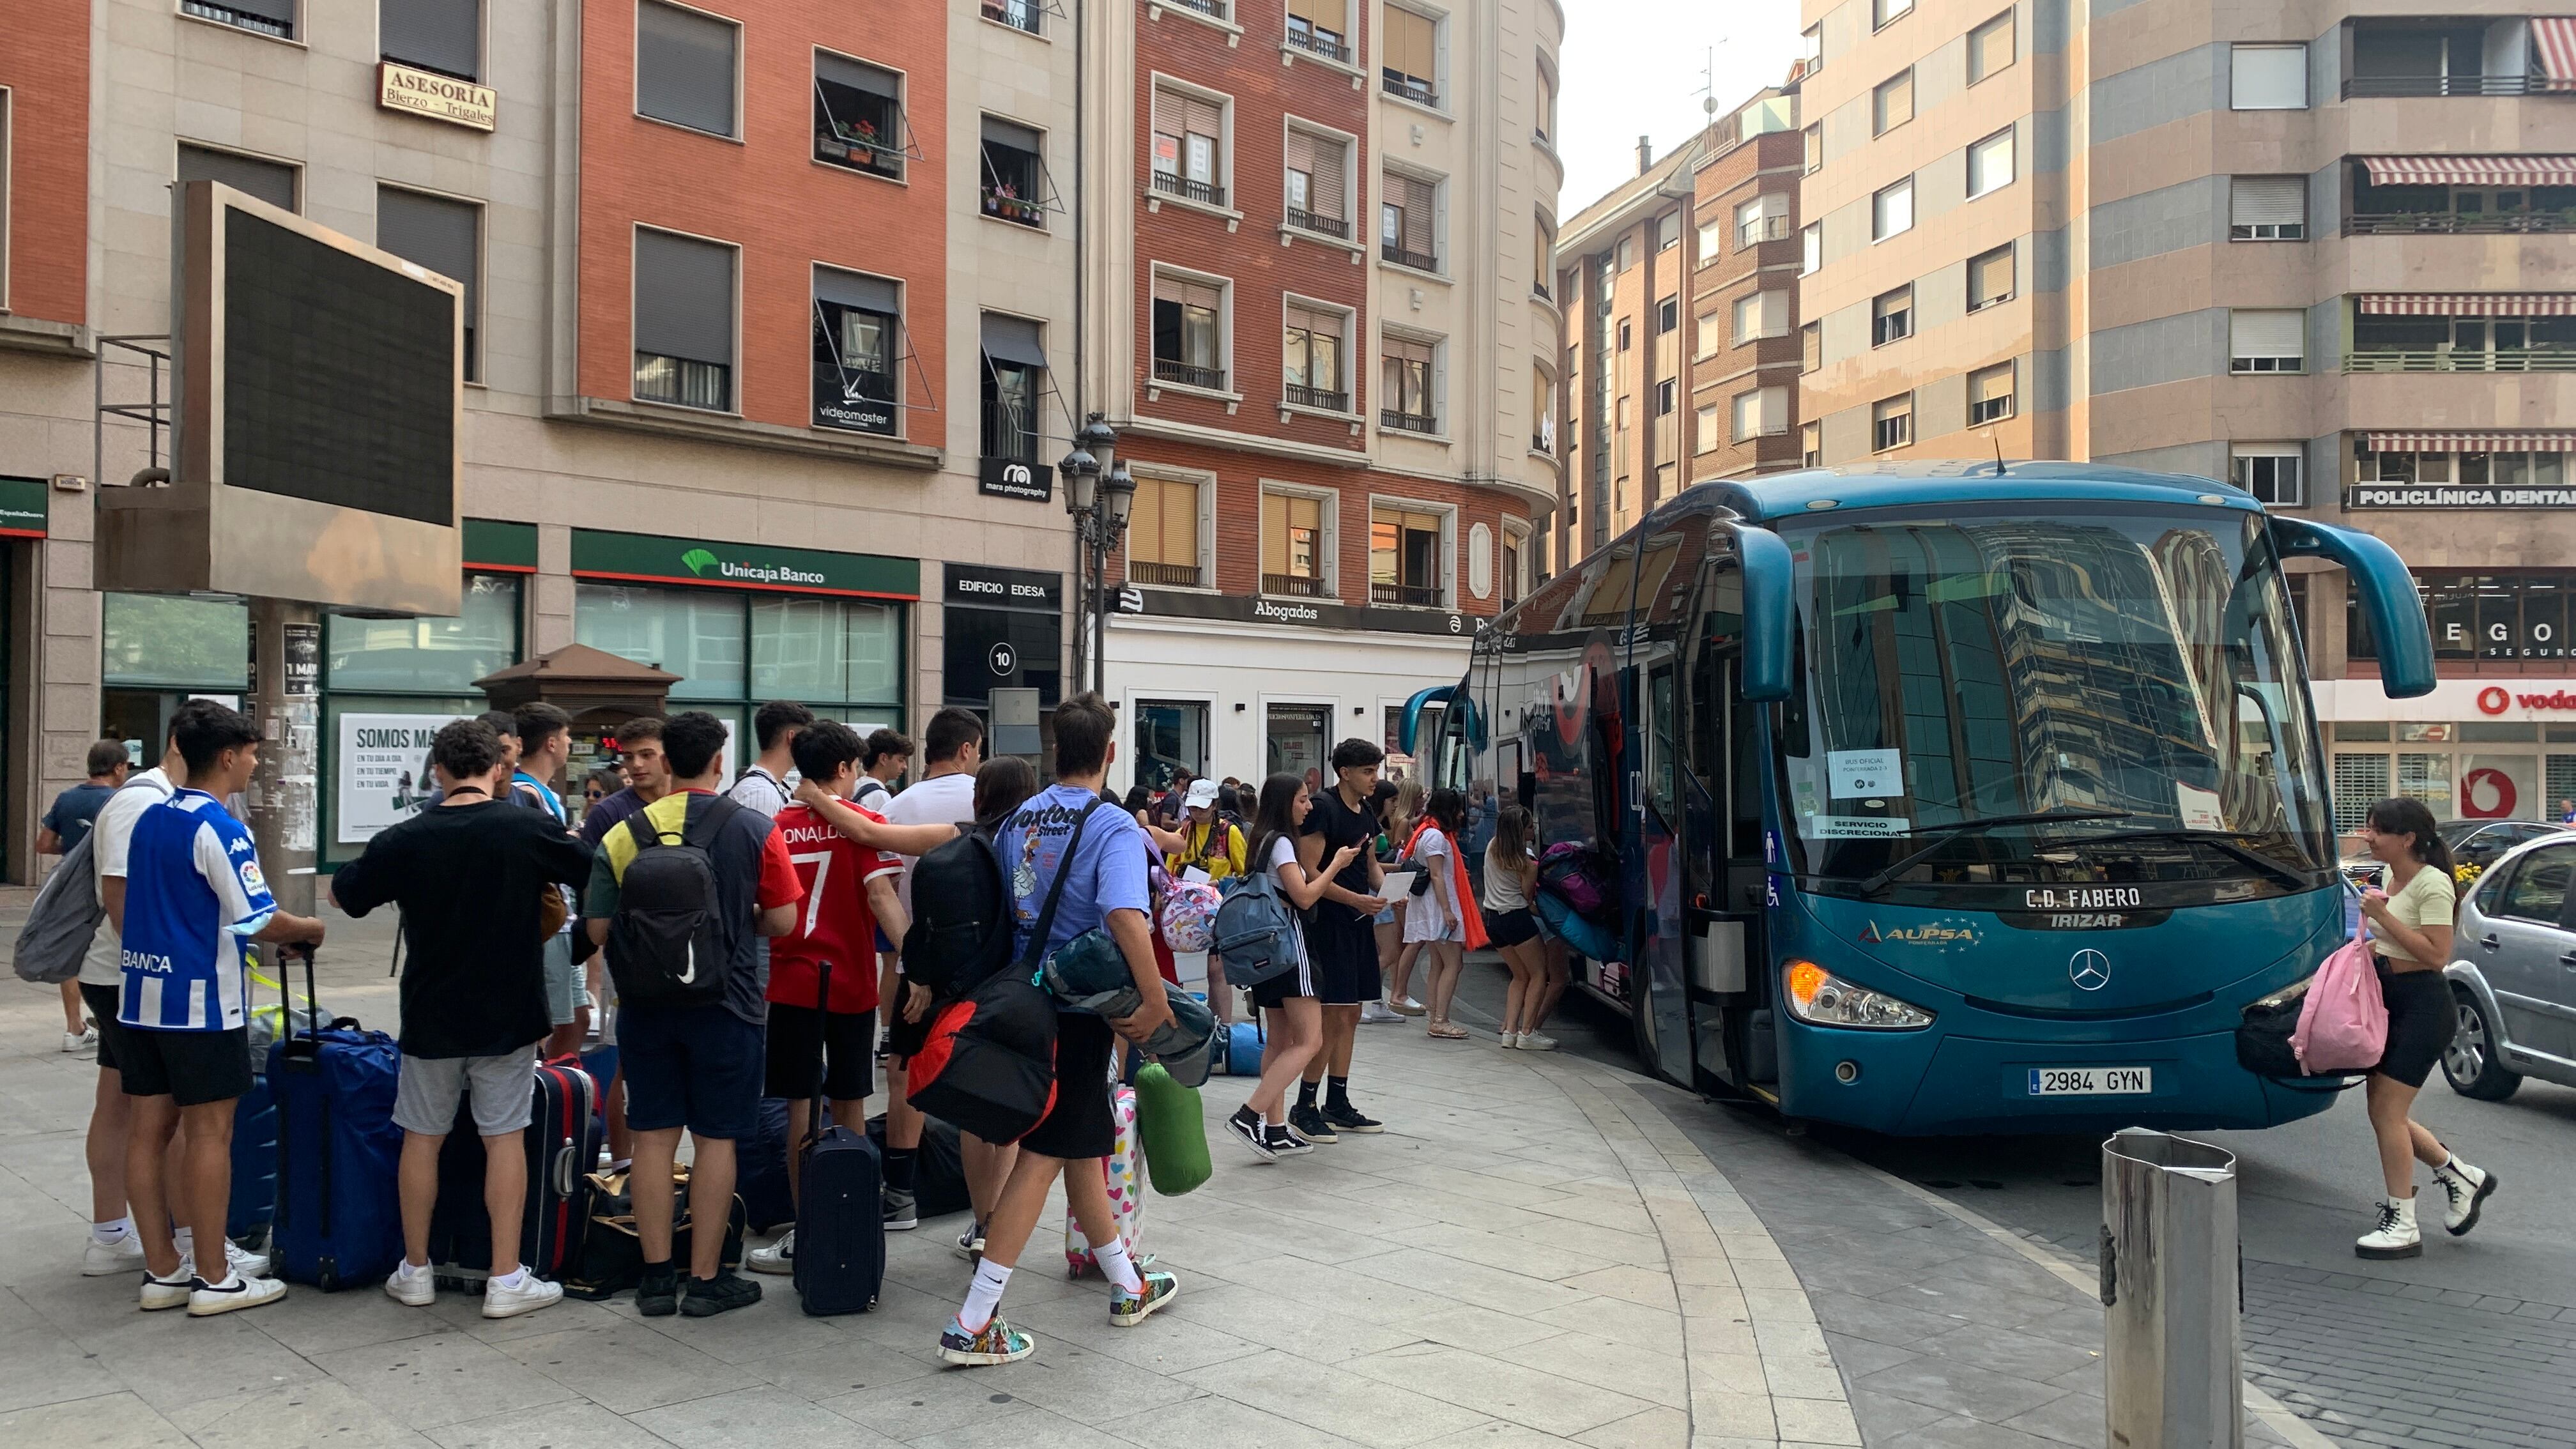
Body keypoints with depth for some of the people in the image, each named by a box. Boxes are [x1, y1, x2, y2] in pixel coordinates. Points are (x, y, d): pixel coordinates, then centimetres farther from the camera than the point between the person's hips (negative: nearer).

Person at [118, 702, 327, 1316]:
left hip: (143, 994, 8)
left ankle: (162, 1271, 16)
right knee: (210, 1134, -1)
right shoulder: (219, 829, -16)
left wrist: (277, 934, 19)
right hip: (201, 1002, -8)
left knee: (149, 1130, 9)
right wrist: (309, 931, 2)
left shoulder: (150, 819, 11)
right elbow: (258, 921, -18)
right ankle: (213, 1280, 5)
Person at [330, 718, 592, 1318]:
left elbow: (342, 895, 8)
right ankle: (506, 1279, 7)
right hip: (508, 1013, -1)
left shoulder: (404, 840, -8)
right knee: (504, 1138, 5)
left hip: (432, 1015, 1)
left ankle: (415, 1271, 24)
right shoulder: (530, 831, -12)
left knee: (423, 1138, 14)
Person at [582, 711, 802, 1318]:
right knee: (716, 1138, 6)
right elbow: (782, 921, -6)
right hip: (725, 1004, -2)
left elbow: (598, 930, -3)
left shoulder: (623, 835, -3)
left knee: (653, 1137, 10)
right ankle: (707, 1278, 12)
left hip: (646, 1005, 2)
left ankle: (657, 1276, 17)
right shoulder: (755, 830, -8)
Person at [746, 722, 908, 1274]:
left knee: (801, 1105, 4)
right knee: (849, 1104, 11)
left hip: (792, 981, 1)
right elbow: (881, 895, -17)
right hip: (851, 980, 0)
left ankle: (807, 1231, 5)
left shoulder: (776, 827, 0)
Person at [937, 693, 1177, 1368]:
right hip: (1078, 1008, -7)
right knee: (1043, 1156, -2)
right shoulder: (1113, 827, -15)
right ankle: (974, 1323, -3)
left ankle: (1128, 1286, 35)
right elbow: (1125, 916, -29)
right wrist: (1156, 1002, -24)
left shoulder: (1021, 819, 6)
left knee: (1083, 1145, 18)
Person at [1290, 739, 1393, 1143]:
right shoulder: (1323, 808, -13)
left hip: (1358, 923, 9)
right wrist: (1357, 899, -22)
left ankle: (1338, 1105, 20)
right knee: (1334, 1016, -9)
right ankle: (1304, 1107, 0)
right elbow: (1309, 872, -18)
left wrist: (1388, 891, 4)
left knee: (1351, 1015, 12)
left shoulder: (1366, 813, 13)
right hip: (1328, 923, -9)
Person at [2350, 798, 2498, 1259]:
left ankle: (2402, 1226, 0)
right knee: (2383, 1111, 10)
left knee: (2387, 1110, -9)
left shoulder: (2431, 883, -16)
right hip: (2391, 1002, 9)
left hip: (2422, 1006, -9)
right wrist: (2370, 946, 7)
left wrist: (2383, 916, -23)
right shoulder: (2394, 880, 12)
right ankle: (2462, 1177, 28)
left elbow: (2437, 955, -22)